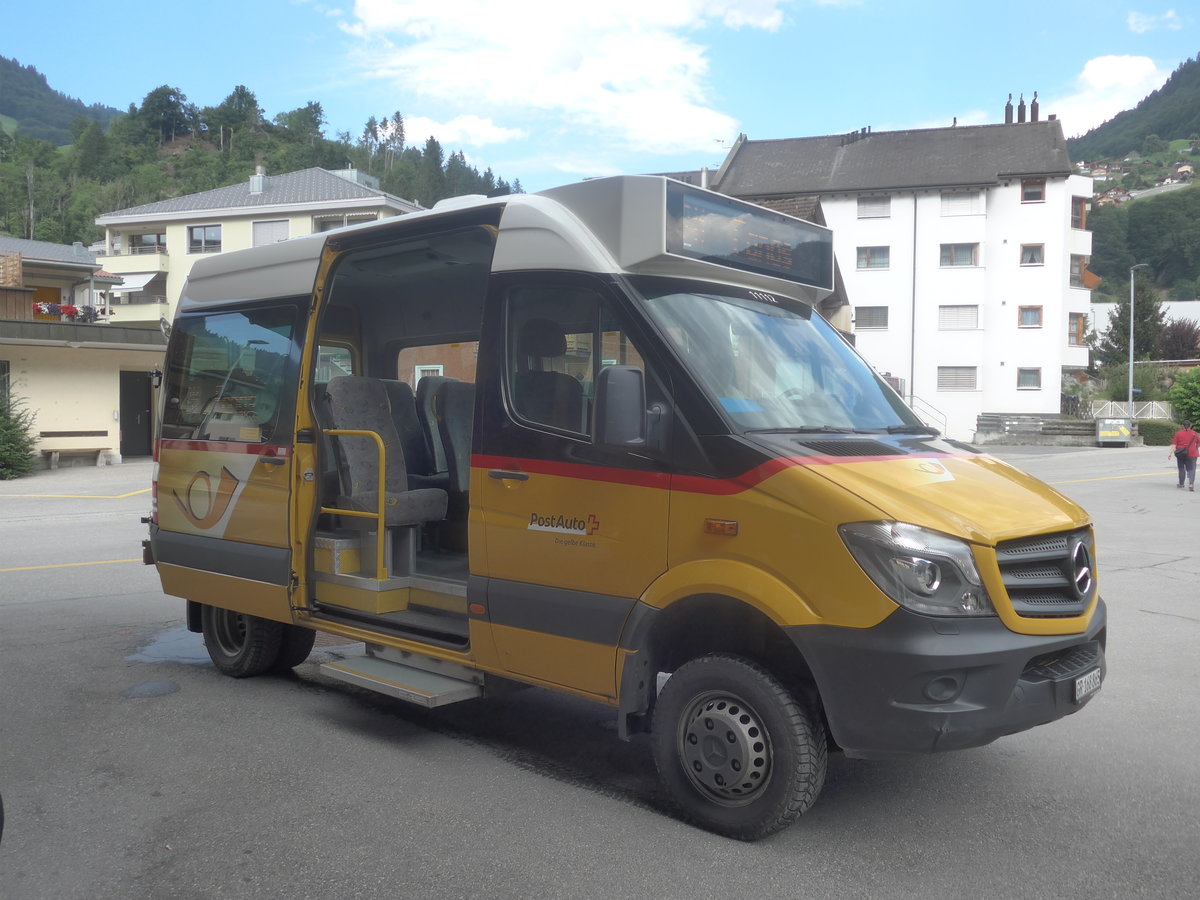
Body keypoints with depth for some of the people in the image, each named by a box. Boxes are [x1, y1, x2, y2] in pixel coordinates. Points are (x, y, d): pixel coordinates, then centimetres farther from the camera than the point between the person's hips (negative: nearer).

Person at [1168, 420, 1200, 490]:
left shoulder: (1178, 433, -1)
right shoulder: (1194, 434, 3)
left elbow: (1174, 444, -7)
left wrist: (1171, 453, -8)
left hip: (1180, 454, 1)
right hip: (1191, 453, -1)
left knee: (1181, 469, 13)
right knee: (1191, 469, -1)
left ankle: (1181, 484, 22)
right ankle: (1191, 483, -20)